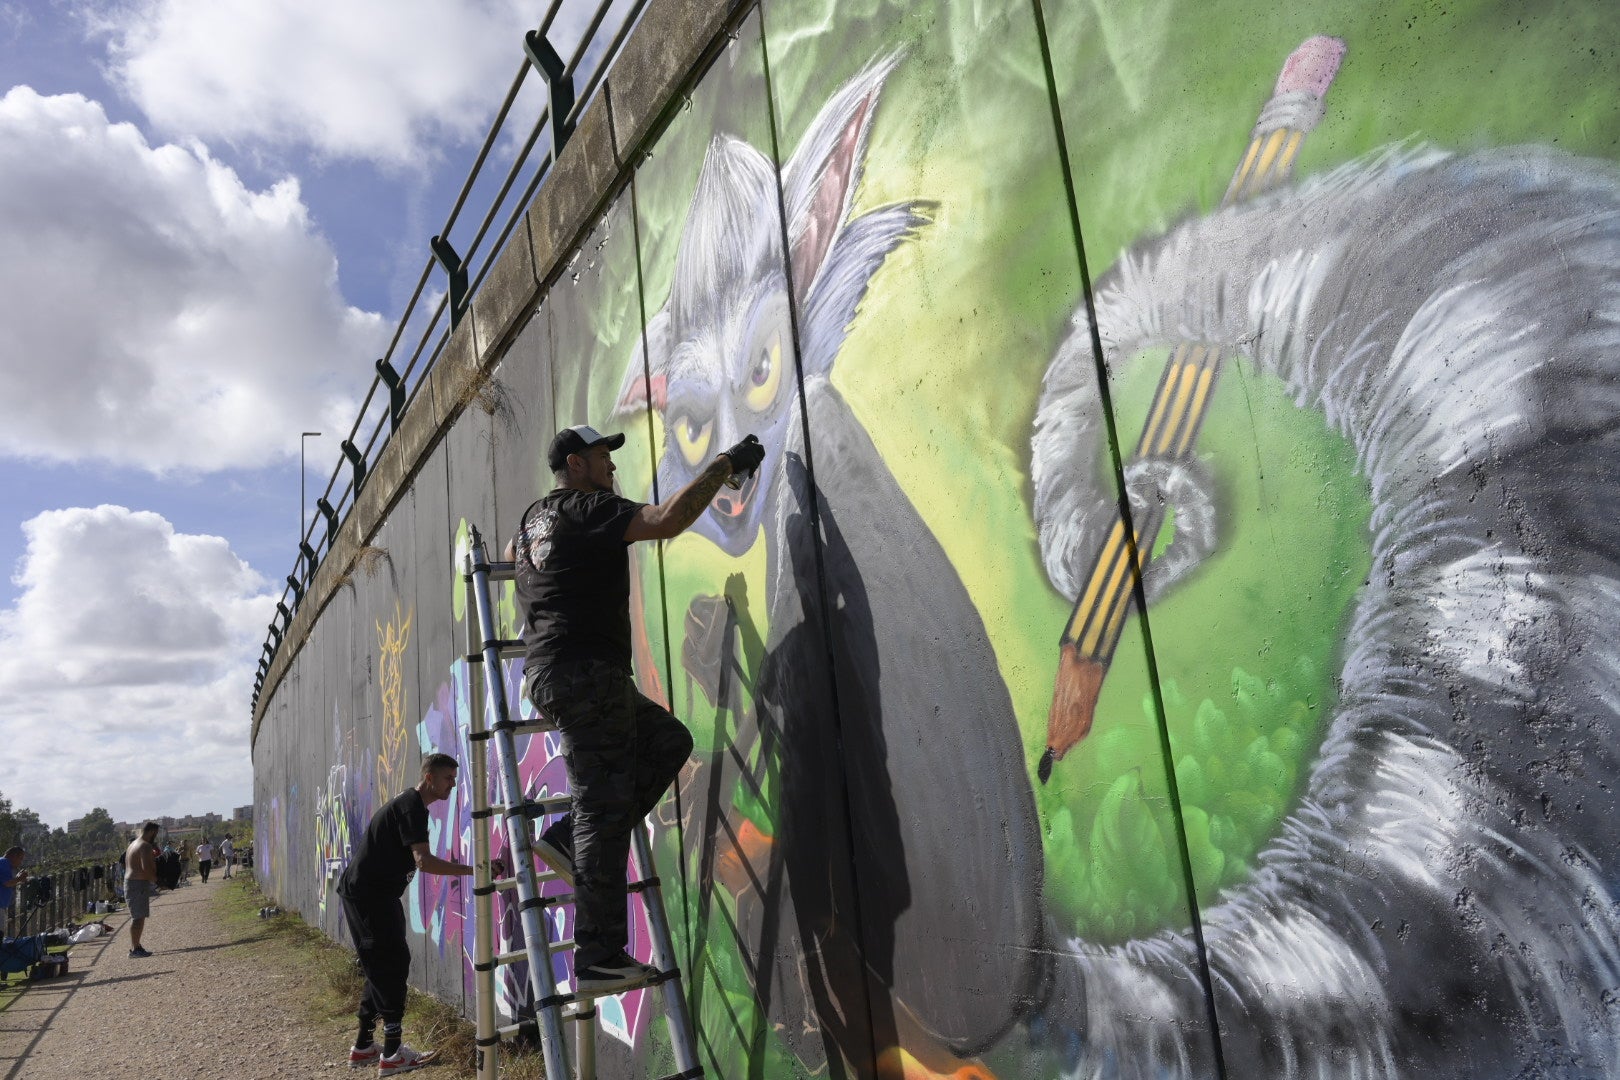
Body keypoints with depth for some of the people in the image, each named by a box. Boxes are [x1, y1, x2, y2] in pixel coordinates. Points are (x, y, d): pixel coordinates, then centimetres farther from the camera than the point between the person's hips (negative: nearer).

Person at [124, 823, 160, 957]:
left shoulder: (133, 844, 18)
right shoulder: (146, 846, -16)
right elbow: (146, 868, -25)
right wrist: (156, 879, -10)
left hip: (129, 882, 11)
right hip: (139, 884, -11)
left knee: (137, 916, 17)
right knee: (139, 917, -8)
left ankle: (135, 946, 24)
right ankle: (135, 949, -8)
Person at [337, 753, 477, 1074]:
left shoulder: (409, 804, 14)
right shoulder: (411, 806, -18)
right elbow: (423, 861, -28)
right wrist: (473, 870, -28)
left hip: (369, 894, 10)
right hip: (367, 895, -10)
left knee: (381, 968, 14)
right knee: (392, 966, -7)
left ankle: (363, 1047, 22)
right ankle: (392, 1054, -3)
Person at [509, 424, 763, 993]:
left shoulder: (534, 515, 20)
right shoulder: (587, 509, -9)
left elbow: (512, 554, 43)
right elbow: (668, 519, -24)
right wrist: (724, 465, -15)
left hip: (550, 671, 10)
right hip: (585, 674, -10)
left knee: (669, 741, 17)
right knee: (602, 809, -8)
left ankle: (568, 839, 11)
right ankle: (598, 961, -3)